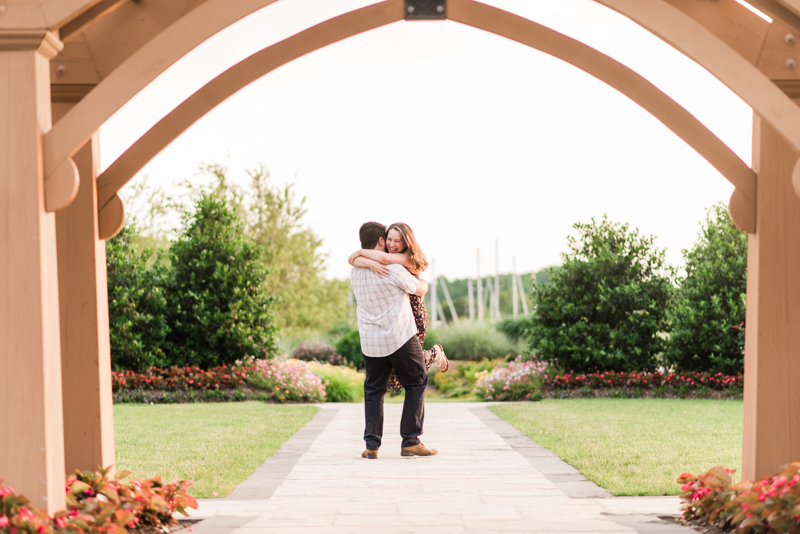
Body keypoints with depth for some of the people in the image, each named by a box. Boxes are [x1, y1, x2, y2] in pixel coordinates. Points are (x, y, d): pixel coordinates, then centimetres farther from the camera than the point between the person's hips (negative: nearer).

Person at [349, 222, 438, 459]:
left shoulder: (355, 272, 3)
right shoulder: (393, 270, -14)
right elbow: (420, 290, 0)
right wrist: (422, 282, 22)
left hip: (370, 342, 5)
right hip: (400, 338, -5)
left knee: (373, 390, 14)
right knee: (416, 385, 9)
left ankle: (372, 444, 6)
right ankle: (410, 441, 5)